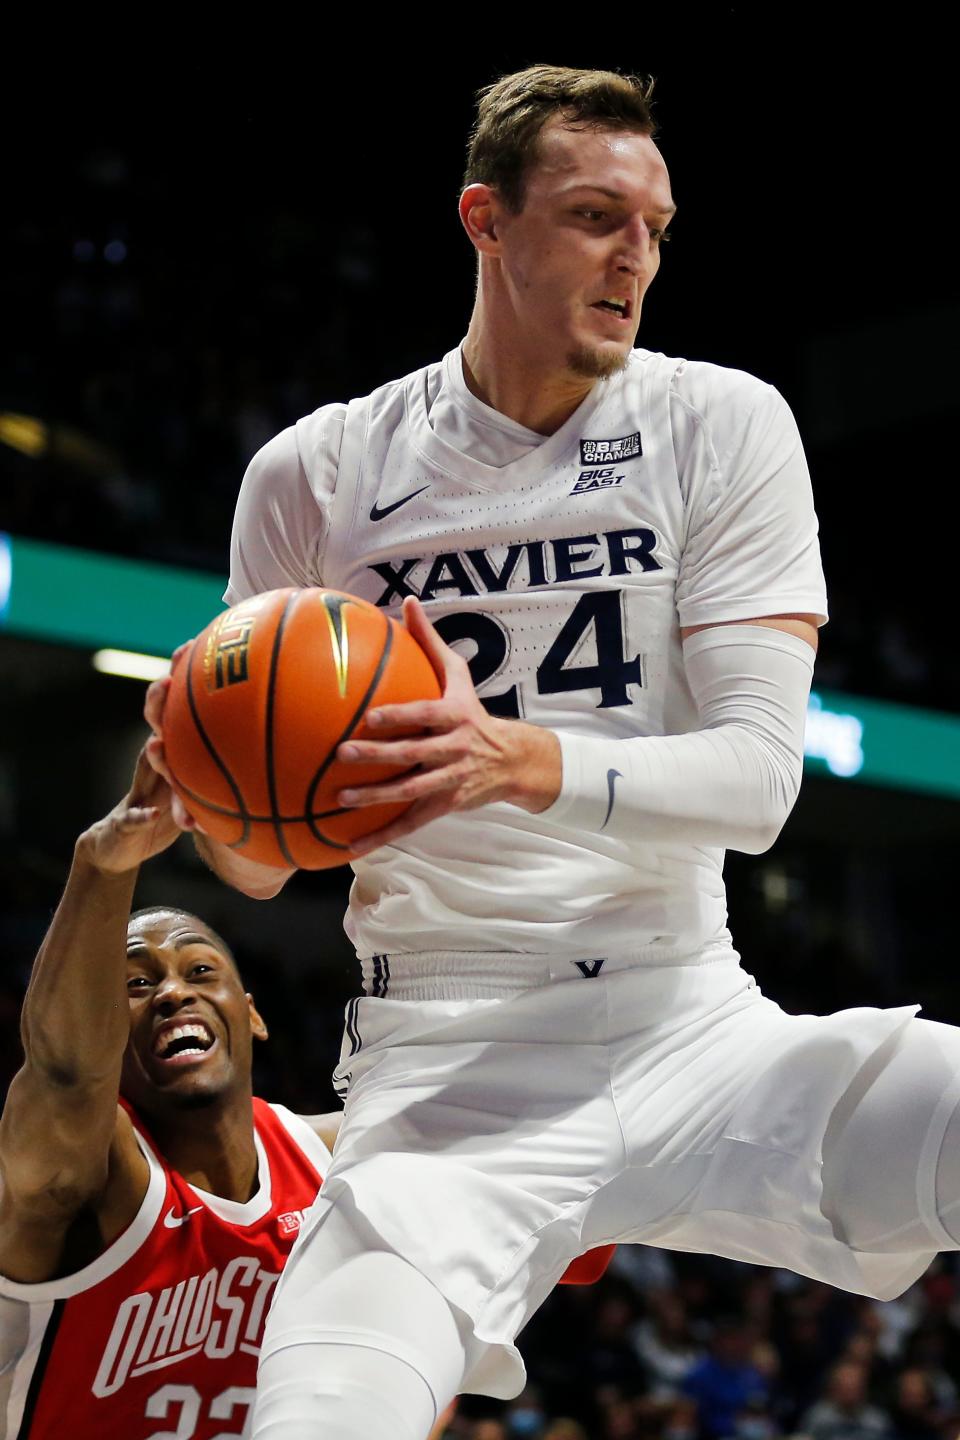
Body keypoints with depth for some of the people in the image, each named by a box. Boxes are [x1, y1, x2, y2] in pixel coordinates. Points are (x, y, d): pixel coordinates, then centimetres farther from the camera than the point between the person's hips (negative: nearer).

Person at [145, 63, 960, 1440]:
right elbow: (262, 864, 10)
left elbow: (761, 779, -7)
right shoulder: (316, 475, 4)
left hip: (692, 1028, 3)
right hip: (445, 1063, -2)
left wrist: (524, 763, -26)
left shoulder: (724, 424, 3)